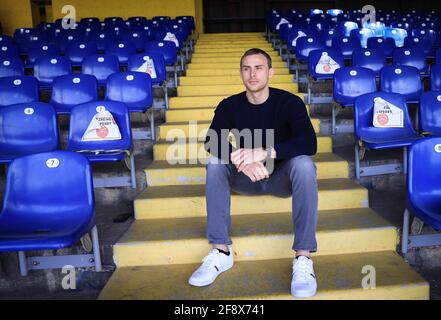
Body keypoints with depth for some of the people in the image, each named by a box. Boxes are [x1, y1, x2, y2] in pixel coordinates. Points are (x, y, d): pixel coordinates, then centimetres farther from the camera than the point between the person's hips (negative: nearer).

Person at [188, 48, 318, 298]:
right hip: (247, 178, 2)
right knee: (215, 163, -23)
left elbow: (309, 143, -29)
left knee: (304, 163, -32)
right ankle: (221, 251, -22)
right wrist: (242, 160, -43)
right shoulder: (229, 106, -6)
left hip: (282, 176, -2)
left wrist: (263, 153, -43)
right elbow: (213, 142, -23)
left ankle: (303, 258, -30)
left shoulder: (289, 102, -14)